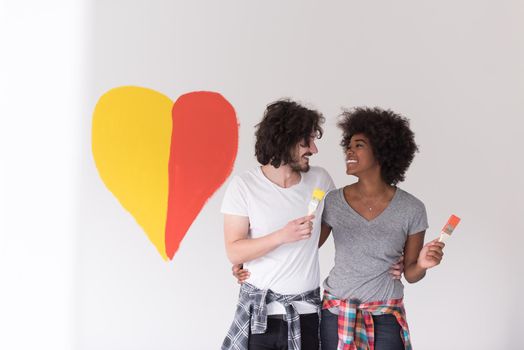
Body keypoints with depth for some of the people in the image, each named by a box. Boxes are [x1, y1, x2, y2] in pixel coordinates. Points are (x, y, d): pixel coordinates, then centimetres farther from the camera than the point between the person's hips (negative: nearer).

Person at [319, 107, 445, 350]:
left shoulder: (411, 209, -7)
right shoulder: (332, 202, -5)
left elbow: (410, 274, 2)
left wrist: (422, 265, -19)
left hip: (385, 317, -1)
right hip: (336, 311, 1)